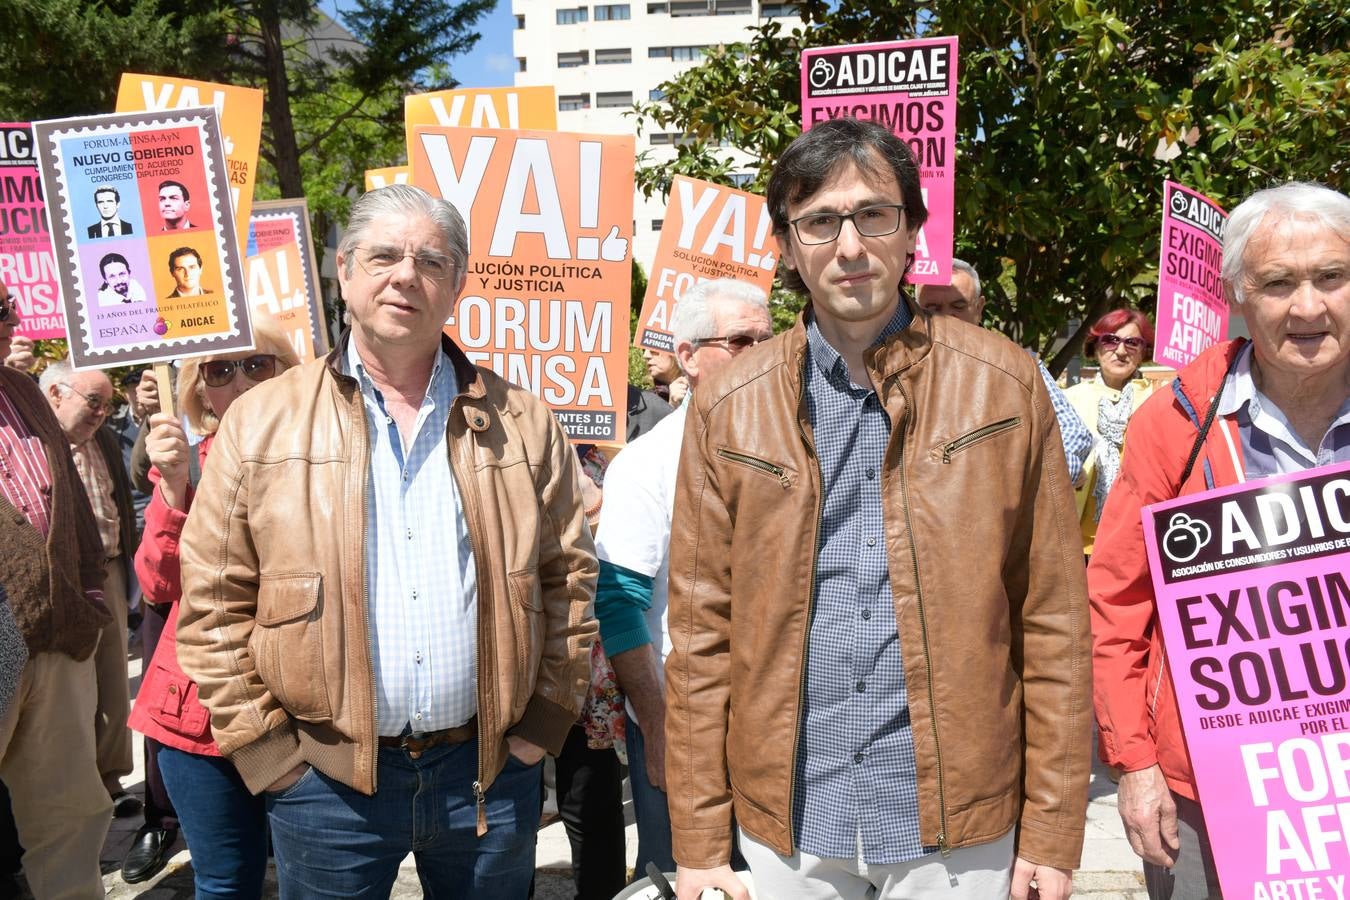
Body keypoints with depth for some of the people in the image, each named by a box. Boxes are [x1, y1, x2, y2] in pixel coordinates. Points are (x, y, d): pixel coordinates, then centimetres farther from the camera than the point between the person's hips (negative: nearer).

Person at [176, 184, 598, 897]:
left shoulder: (522, 423, 2)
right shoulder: (261, 424, -2)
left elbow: (568, 576, 5)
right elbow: (213, 601, -1)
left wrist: (542, 723, 1)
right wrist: (267, 748, -5)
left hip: (490, 771, 2)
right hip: (325, 779, -1)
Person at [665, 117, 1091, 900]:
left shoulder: (1003, 385, -4)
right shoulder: (729, 409, -2)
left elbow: (1052, 622, -2)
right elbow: (702, 634, -1)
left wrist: (1051, 835, -3)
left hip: (961, 825, 0)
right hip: (785, 827, 1)